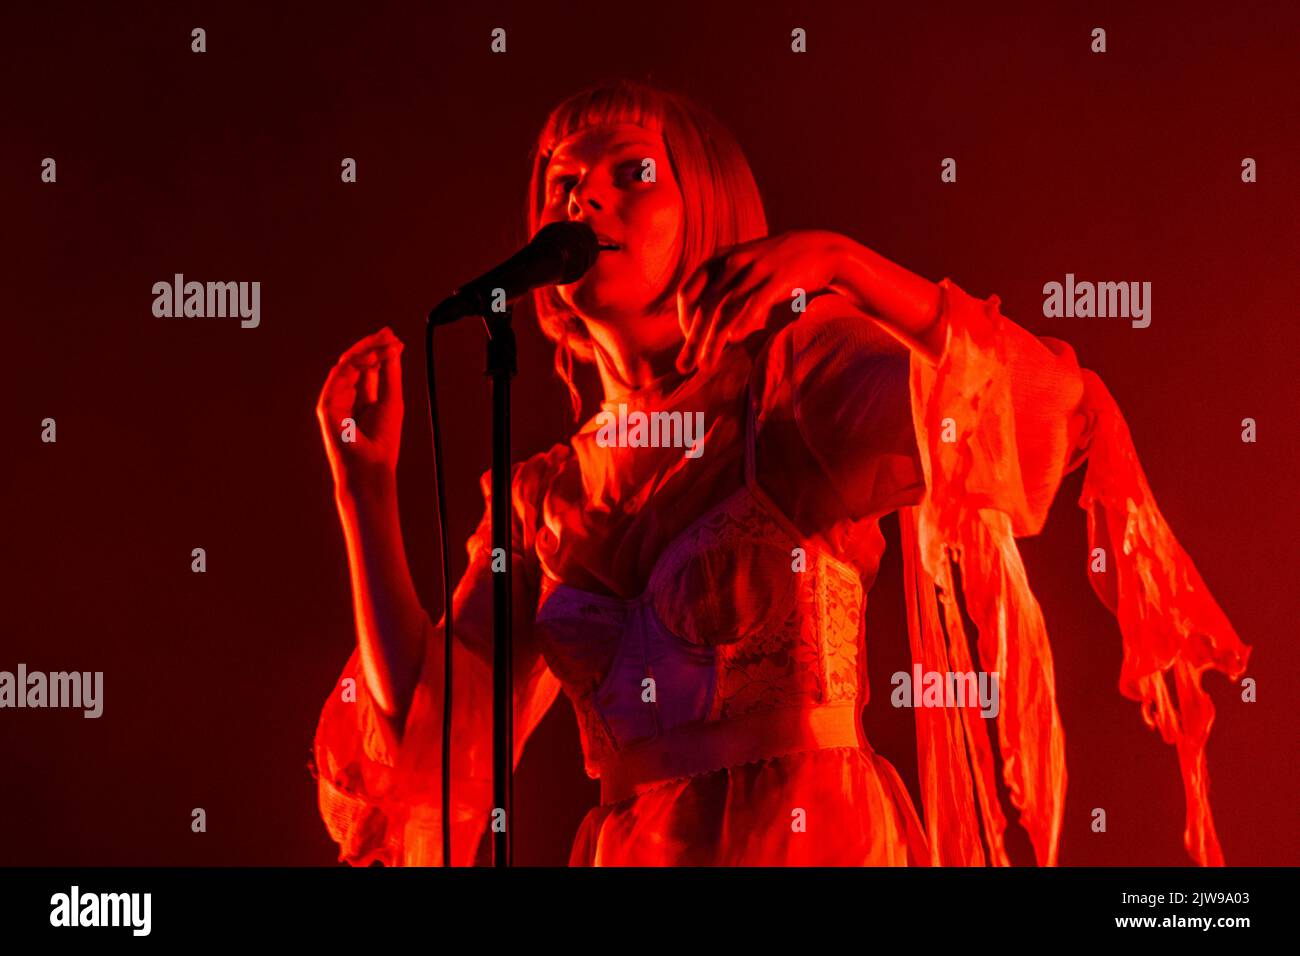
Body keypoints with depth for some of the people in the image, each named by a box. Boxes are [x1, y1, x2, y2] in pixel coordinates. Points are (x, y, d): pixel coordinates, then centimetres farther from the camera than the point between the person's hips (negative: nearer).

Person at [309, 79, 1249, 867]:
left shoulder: (793, 374, 0)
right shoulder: (547, 498, 12)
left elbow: (1057, 408, -12)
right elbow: (421, 733, 9)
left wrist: (841, 261, -17)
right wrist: (366, 479, 8)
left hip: (820, 833, -4)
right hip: (625, 846, 4)